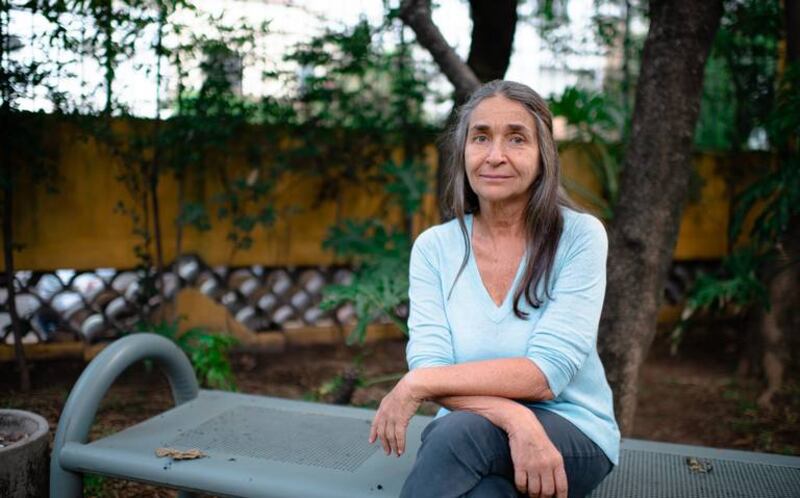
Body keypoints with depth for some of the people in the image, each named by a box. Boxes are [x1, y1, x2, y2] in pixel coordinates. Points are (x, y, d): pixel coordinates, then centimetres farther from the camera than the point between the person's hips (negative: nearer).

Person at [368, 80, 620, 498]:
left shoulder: (580, 236, -9)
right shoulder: (433, 247, -1)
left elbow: (548, 373, -17)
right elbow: (430, 362, -11)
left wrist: (418, 384, -20)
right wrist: (514, 417, -29)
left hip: (574, 436, -1)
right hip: (462, 436, 2)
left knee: (462, 432, -33)